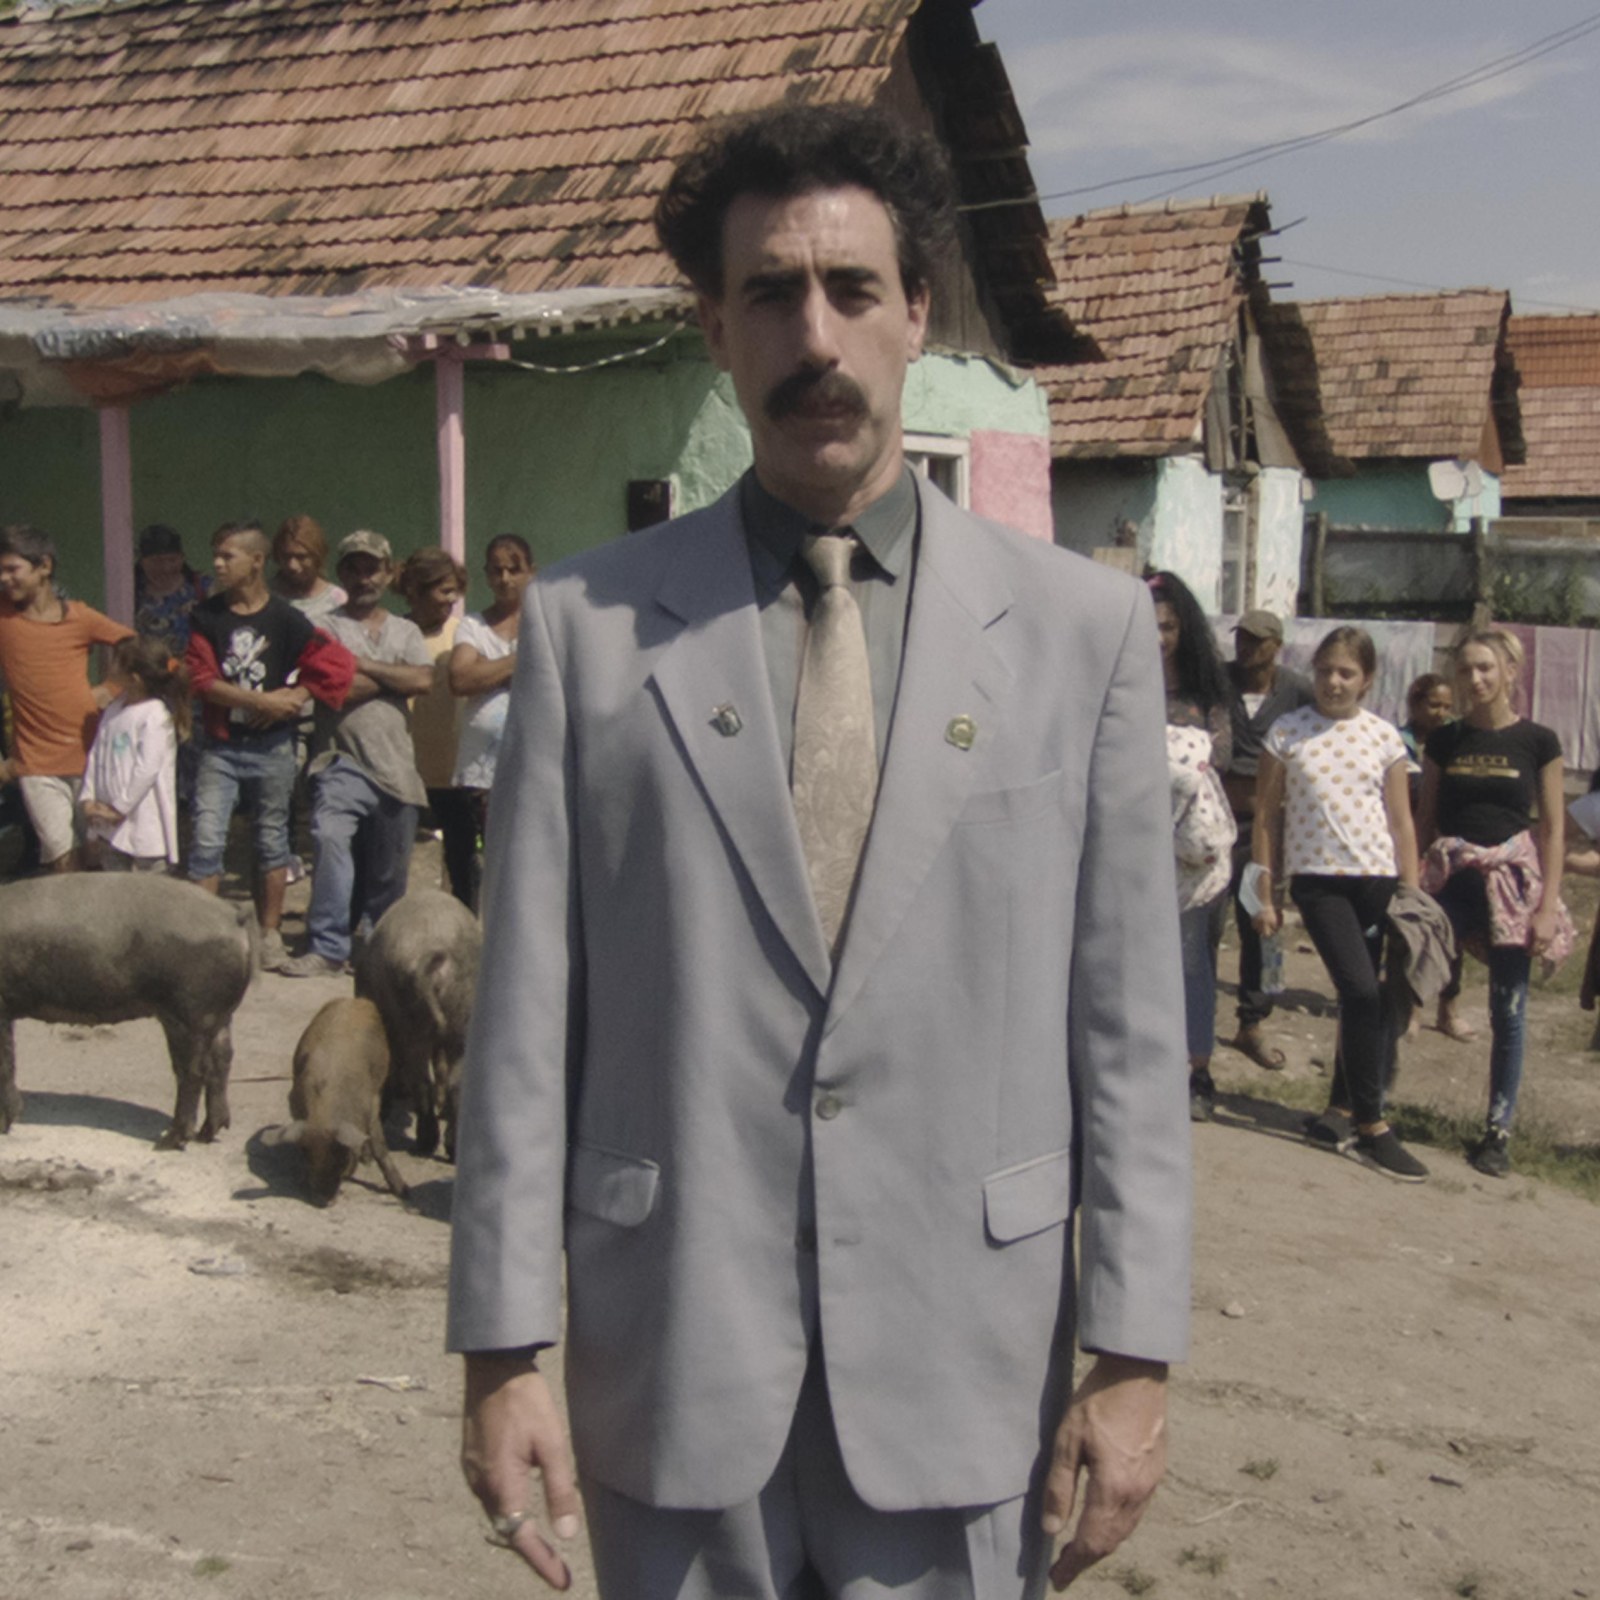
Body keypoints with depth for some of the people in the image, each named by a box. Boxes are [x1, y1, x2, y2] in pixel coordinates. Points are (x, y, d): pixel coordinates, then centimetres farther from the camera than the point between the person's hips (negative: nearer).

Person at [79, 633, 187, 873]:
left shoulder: (156, 715, -14)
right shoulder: (114, 710, 9)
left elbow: (147, 769, -19)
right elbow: (96, 756, 10)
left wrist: (119, 808, -16)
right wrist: (87, 798, 0)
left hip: (145, 826, -8)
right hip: (110, 827, 8)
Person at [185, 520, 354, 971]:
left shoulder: (285, 619, -3)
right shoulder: (206, 616, 0)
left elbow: (337, 666, -6)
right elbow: (202, 679, -8)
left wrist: (293, 698, -13)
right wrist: (262, 700, -15)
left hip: (271, 746, -1)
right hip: (219, 746, 1)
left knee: (272, 839, 9)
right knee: (206, 840, -6)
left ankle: (270, 934, 20)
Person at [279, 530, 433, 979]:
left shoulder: (406, 632, 18)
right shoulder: (326, 628, 7)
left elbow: (424, 680, -1)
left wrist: (365, 666, -3)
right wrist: (394, 677, 0)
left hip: (396, 765, 4)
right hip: (342, 761, -4)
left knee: (389, 867, 7)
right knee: (330, 838, -25)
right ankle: (327, 947, -21)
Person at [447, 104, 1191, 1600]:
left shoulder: (1083, 623, 0)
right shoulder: (588, 623, -2)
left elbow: (1128, 1019, 0)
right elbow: (524, 1013, -2)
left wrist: (1134, 1356, 0)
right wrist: (502, 1349, -1)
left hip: (966, 1367, 1)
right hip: (672, 1368, 0)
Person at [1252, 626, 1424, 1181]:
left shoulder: (1384, 737, 5)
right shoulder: (1287, 732, 1)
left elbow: (1401, 822, 9)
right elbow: (1266, 815, 4)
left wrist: (1413, 894, 4)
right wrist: (1264, 893, 2)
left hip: (1378, 879, 3)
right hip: (1317, 879, -3)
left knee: (1366, 1000, 7)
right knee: (1362, 993, -15)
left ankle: (1341, 1113, 22)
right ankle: (1372, 1127, -6)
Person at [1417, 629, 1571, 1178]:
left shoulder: (1537, 741, 2)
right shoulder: (1443, 741, 8)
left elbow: (1553, 830, 3)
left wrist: (1548, 905, -4)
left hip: (1512, 879, -1)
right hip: (1449, 878, 1)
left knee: (1508, 1013, 3)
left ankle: (1499, 1131, 13)